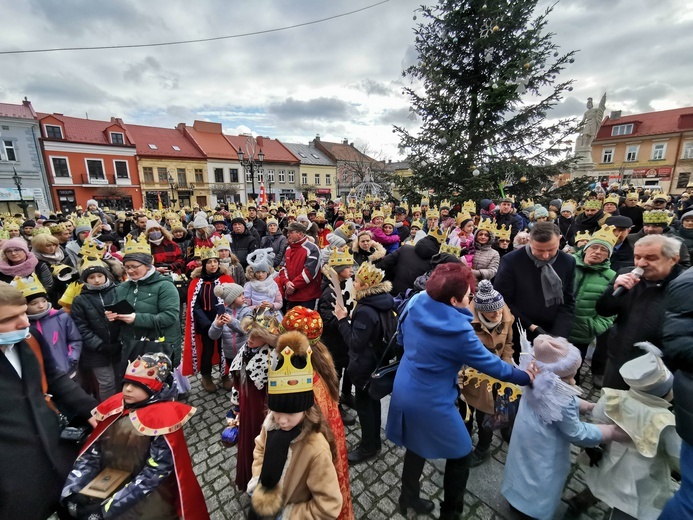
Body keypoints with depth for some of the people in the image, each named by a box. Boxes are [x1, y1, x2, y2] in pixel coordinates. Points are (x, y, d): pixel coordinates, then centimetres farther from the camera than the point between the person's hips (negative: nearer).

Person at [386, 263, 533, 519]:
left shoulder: (415, 304, -10)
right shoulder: (460, 332, -26)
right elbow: (490, 364, -11)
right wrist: (525, 377, 6)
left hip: (404, 392, 7)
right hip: (431, 402, -6)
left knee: (417, 444, 29)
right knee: (461, 454, 20)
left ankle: (409, 497, 48)